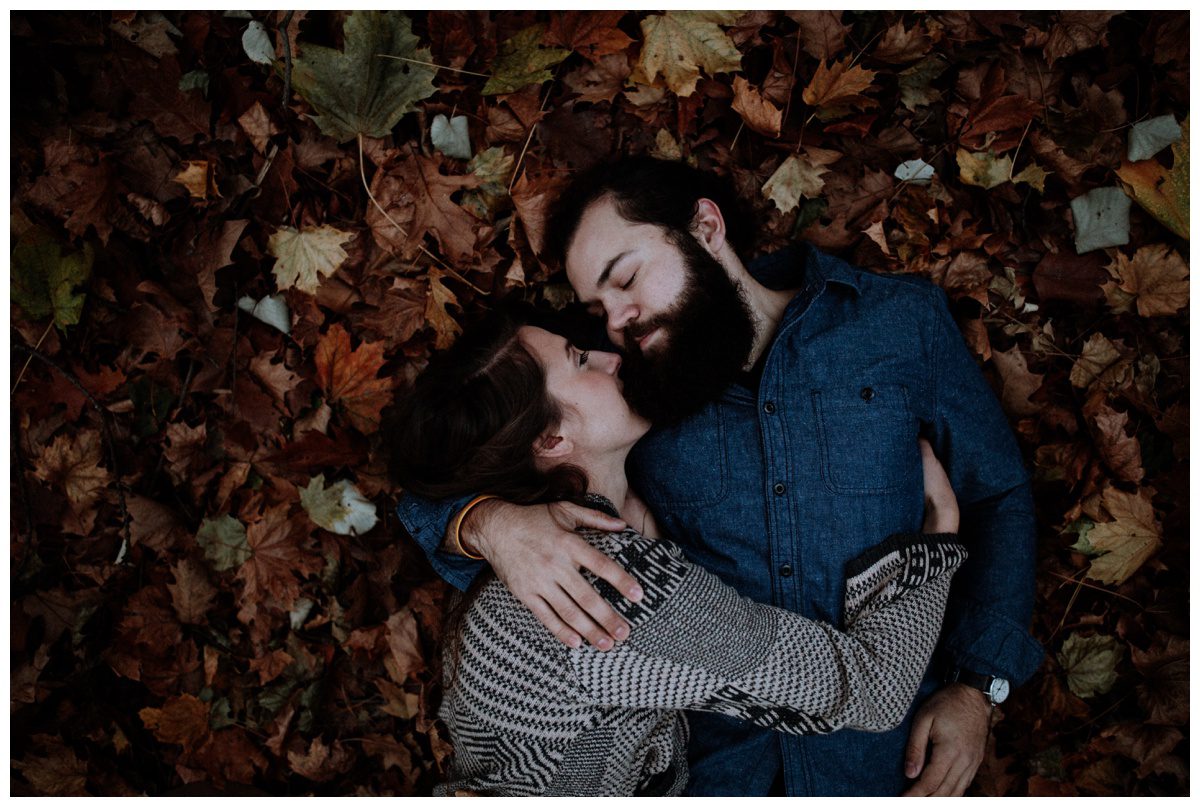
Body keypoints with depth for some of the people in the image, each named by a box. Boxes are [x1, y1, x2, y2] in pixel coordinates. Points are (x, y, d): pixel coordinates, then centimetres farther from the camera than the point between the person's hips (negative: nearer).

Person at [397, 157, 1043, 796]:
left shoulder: (902, 320, -3)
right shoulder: (632, 383, -3)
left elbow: (999, 498, 3)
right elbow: (431, 489, -4)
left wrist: (975, 687, -8)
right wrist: (491, 524, -28)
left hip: (879, 744, 0)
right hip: (701, 742, 1)